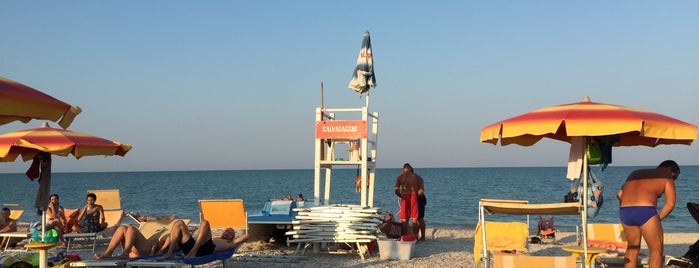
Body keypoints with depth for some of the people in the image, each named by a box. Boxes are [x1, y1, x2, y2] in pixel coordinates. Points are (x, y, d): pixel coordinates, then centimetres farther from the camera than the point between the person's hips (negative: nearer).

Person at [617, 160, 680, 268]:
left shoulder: (635, 174, 30)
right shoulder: (667, 178, 15)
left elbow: (619, 194, 21)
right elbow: (670, 203, 1)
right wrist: (658, 218, 9)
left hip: (624, 212, 6)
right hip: (645, 211, -5)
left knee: (633, 247, 23)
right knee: (657, 251, 8)